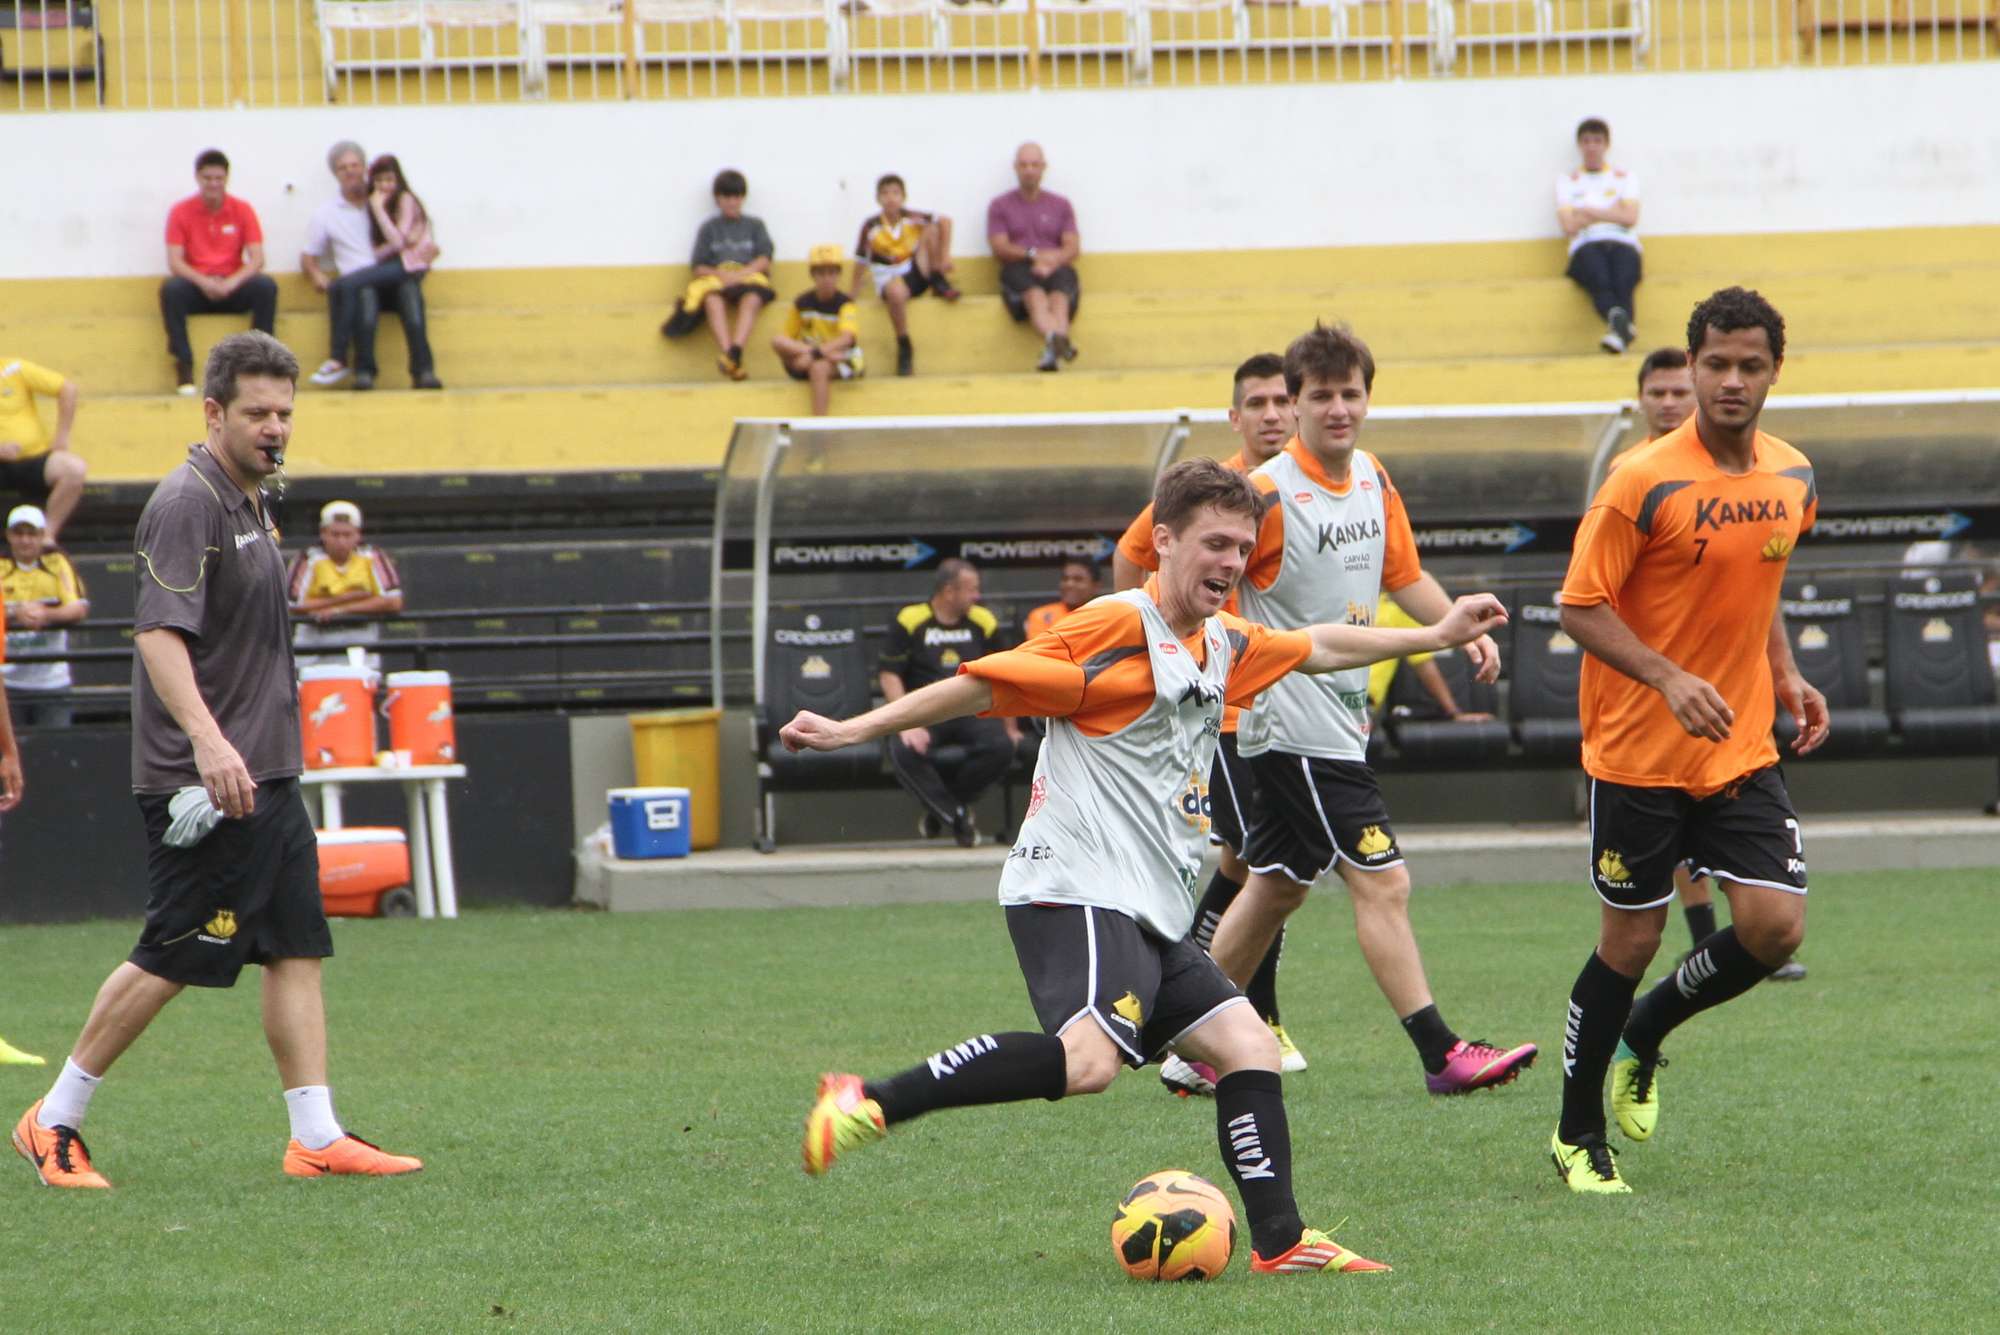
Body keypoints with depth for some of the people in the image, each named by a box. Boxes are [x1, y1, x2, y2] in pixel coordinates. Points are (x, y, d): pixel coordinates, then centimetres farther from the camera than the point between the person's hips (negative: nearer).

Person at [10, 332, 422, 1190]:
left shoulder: (250, 504, 16)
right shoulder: (186, 504, -14)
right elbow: (158, 634, -23)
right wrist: (206, 739, -35)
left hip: (263, 776, 9)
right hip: (203, 787, -9)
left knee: (298, 950, 5)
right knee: (172, 960, -6)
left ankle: (316, 1137, 5)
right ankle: (54, 1122, 5)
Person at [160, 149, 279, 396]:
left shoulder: (242, 210, 2)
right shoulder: (181, 212, -1)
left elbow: (257, 260, -5)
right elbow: (175, 262, -7)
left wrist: (231, 283, -23)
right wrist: (203, 282, -25)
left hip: (232, 289, 1)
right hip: (197, 288, -1)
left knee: (266, 286, -28)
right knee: (171, 289, -33)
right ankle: (184, 365, -26)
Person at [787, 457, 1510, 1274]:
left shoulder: (1222, 643, 18)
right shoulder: (1119, 629, -9)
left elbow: (1318, 648, 36)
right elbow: (985, 683, -10)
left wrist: (1437, 636, 37)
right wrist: (854, 731, -12)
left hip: (1152, 914, 10)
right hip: (1079, 890, -10)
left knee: (1247, 1047, 3)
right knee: (1089, 1060, -30)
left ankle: (1280, 1243, 3)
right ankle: (870, 1105, -28)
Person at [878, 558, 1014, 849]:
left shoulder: (984, 623, 7)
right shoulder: (909, 621, -4)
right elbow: (888, 675, -7)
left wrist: (1009, 727, 13)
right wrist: (907, 724, -18)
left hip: (972, 712, 3)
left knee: (1001, 746, -28)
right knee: (904, 751, -34)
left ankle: (941, 807, -6)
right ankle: (957, 817, -20)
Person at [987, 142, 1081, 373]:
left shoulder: (1060, 205, 23)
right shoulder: (1000, 205, 18)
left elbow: (1072, 248, 11)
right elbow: (1000, 248, 4)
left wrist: (1052, 262, -11)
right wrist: (1035, 255, -12)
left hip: (1057, 270, 2)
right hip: (1018, 270, -2)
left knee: (1059, 294, -37)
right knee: (1035, 294, -39)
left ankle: (1053, 351, -65)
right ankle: (1055, 340, -71)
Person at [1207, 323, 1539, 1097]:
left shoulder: (1374, 481, 7)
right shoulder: (1269, 494, -17)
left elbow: (1402, 575, 19)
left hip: (1342, 711, 9)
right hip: (1295, 724, -9)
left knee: (1276, 887, 16)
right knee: (1382, 883, -11)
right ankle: (1441, 1055, -11)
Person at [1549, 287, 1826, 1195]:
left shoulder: (1792, 478, 4)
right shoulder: (1645, 482, -15)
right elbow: (1581, 607, -13)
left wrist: (1784, 676, 9)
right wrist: (1669, 679, -25)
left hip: (1742, 750, 5)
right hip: (1639, 754, -5)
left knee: (1776, 926, -7)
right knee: (1630, 942, 1)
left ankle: (1645, 1034, 22)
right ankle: (1578, 1138, 19)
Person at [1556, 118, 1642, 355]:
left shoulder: (1625, 178, 22)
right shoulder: (1567, 182, 21)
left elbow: (1629, 218, 6)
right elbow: (1569, 226, 6)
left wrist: (1590, 212, 5)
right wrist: (1611, 213, 8)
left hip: (1623, 245, 1)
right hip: (1586, 246, -1)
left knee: (1622, 282, -36)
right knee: (1600, 281, -37)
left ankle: (1618, 330, -61)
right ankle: (1623, 326, -66)